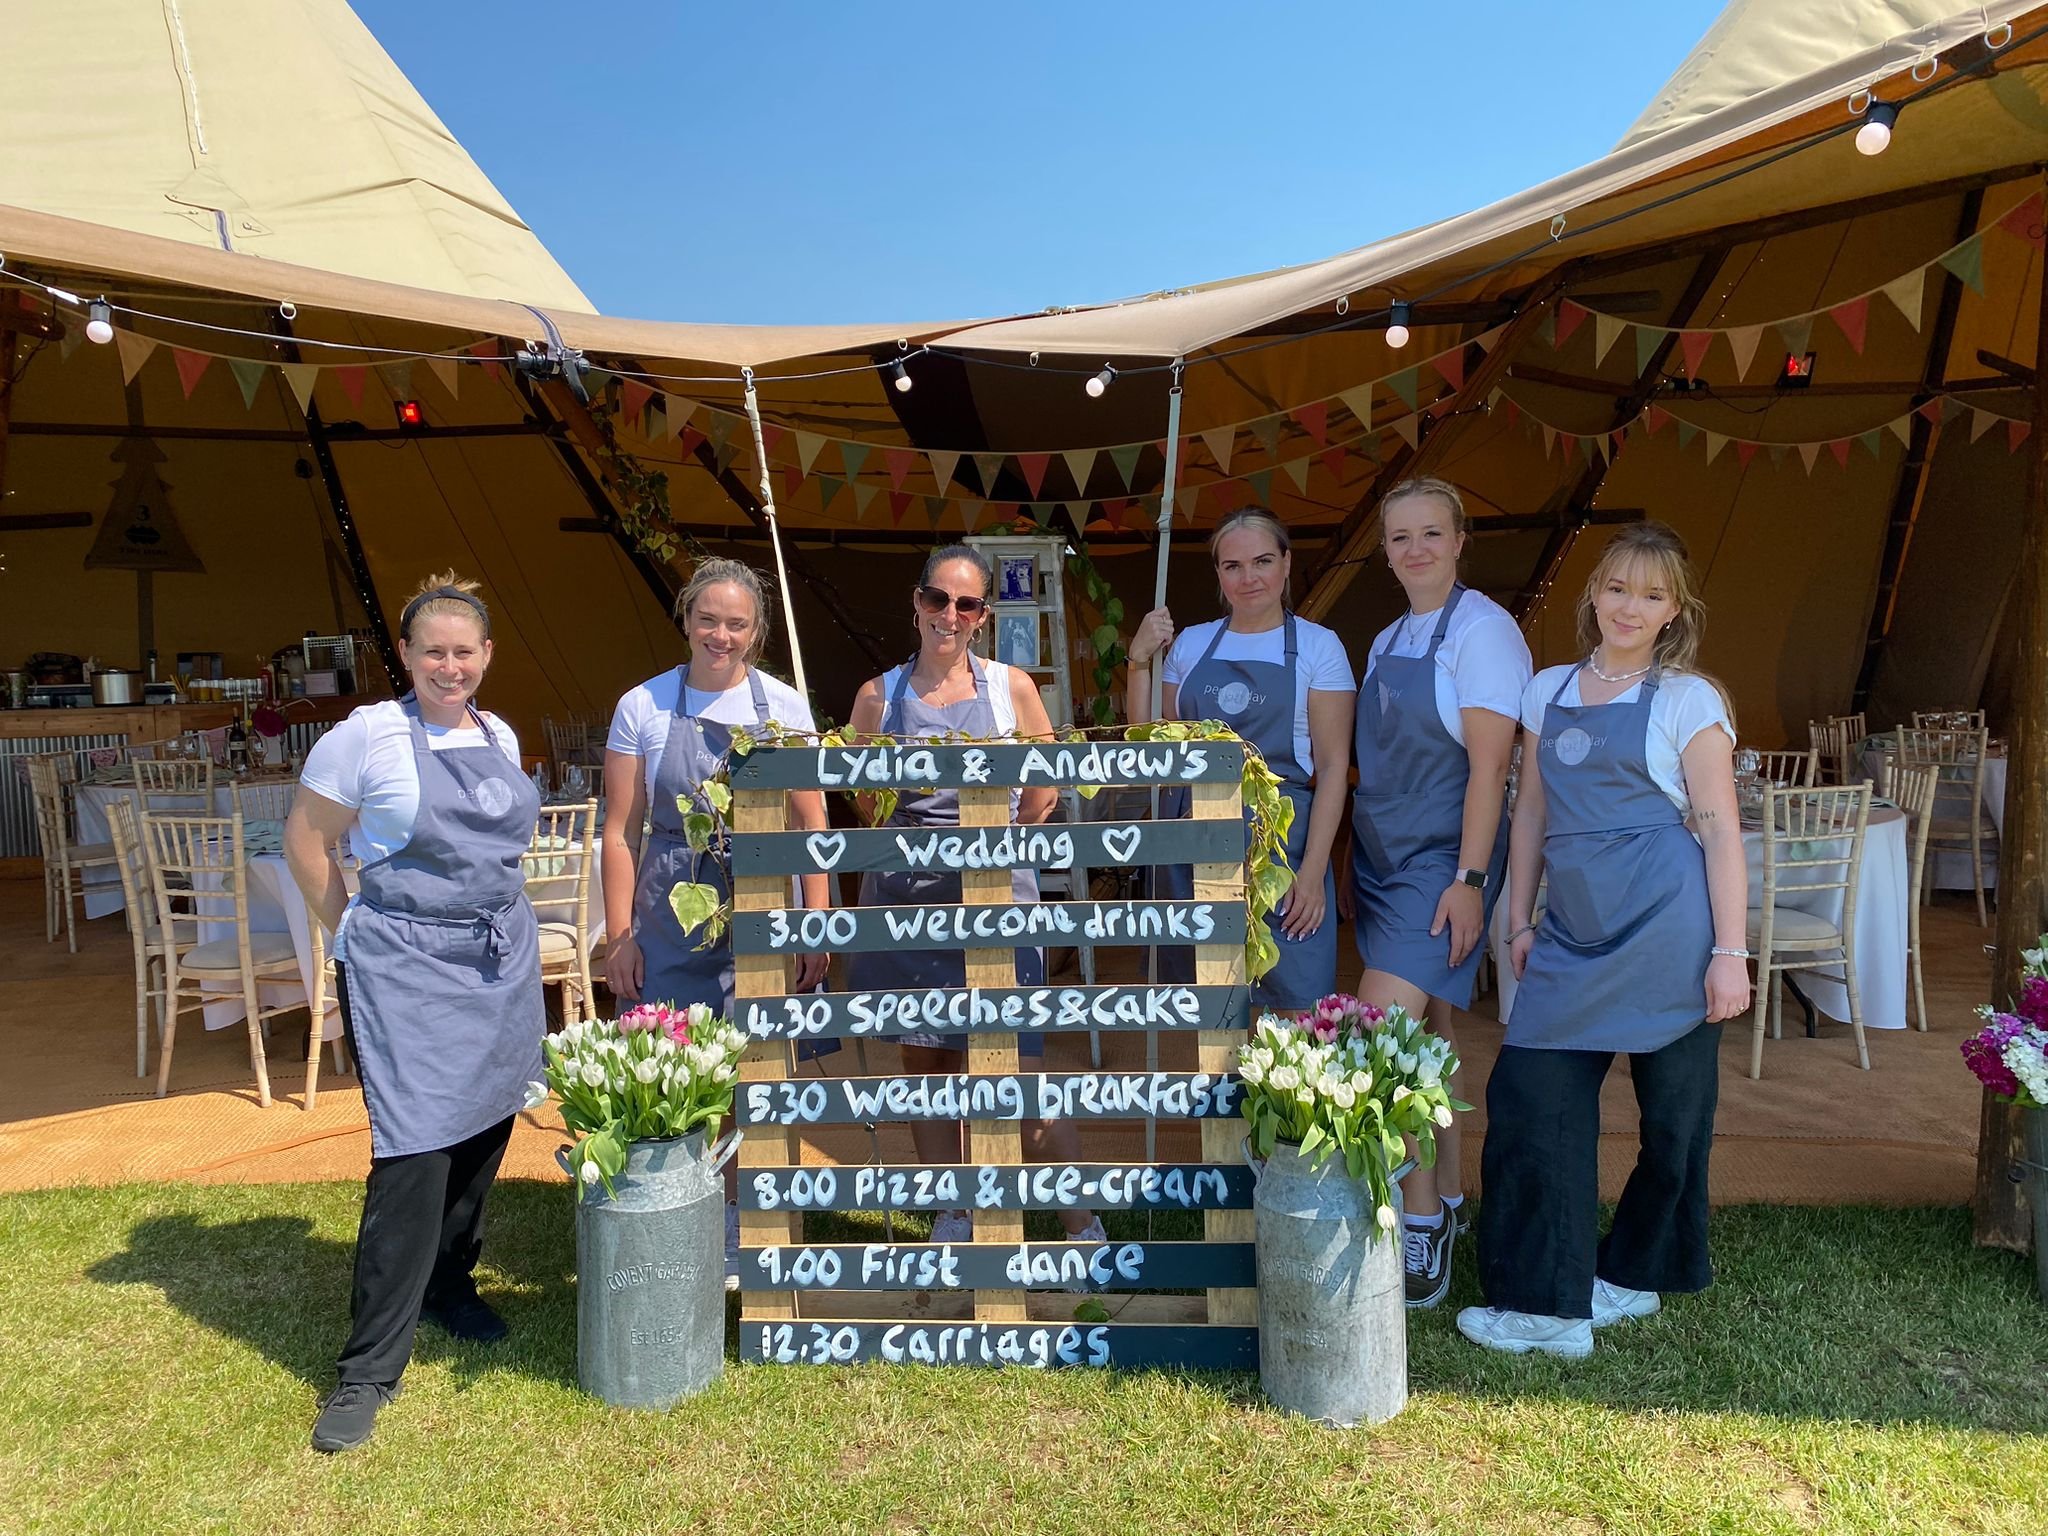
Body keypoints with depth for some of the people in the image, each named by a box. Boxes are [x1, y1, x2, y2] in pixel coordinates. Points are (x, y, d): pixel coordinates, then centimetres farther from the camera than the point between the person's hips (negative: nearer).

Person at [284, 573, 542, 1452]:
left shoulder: (502, 738, 9)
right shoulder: (367, 735, -9)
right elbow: (305, 840, -2)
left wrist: (494, 920, 14)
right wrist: (353, 935, -2)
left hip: (503, 960, 6)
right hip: (406, 967, -6)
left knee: (483, 1133, 12)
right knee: (414, 1156, -9)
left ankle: (449, 1286, 35)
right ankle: (368, 1371, 4)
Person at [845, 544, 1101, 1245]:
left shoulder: (1011, 686, 4)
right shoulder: (879, 695, 8)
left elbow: (1046, 789, 8)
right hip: (904, 894, 3)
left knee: (1015, 1063, -4)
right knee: (924, 1056, 9)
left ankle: (1082, 1224, 12)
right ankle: (951, 1218, 26)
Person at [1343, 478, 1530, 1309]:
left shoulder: (1481, 629, -10)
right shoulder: (1388, 641, 14)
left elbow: (1488, 765, -15)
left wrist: (1469, 879, -19)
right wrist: (1354, 867, 16)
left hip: (1441, 861, -8)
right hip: (1382, 858, 8)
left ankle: (1421, 1227, -3)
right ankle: (1445, 1202, 25)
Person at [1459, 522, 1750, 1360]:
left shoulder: (1688, 700, -1)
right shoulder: (1548, 691, 12)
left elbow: (1719, 830, -4)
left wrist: (1729, 952, -9)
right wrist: (1520, 920, 12)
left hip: (1663, 928, -4)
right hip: (1574, 929, 5)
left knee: (1673, 1113, 7)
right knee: (1530, 1097, -1)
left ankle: (1632, 1273, 28)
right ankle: (1549, 1303, 9)